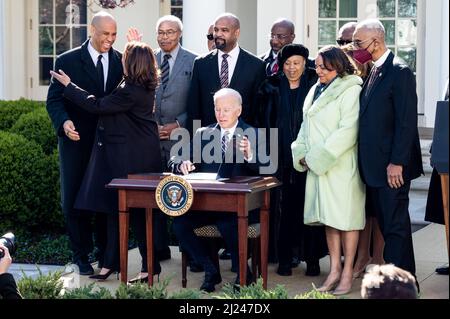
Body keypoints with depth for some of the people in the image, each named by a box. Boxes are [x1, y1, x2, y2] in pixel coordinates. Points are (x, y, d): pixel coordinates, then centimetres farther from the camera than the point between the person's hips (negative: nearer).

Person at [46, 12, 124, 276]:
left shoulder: (121, 61, 5)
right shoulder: (67, 61, -4)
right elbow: (54, 100, -7)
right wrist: (64, 122, -25)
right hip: (78, 142, -2)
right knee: (75, 201, 5)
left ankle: (106, 255, 21)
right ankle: (82, 256, 17)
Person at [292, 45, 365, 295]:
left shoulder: (350, 91, -10)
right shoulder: (316, 91, 15)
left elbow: (348, 131, -16)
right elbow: (306, 126, 19)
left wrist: (318, 157, -15)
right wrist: (302, 154, 3)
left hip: (342, 165, -7)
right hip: (317, 166, 7)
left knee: (346, 216, -2)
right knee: (329, 217, 8)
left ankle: (347, 273, 3)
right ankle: (334, 270, 13)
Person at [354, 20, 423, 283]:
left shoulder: (399, 72, -12)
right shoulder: (374, 72, 14)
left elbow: (407, 121, -17)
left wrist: (397, 162, -19)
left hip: (392, 165, -9)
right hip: (375, 165, 9)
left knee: (395, 225, -5)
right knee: (385, 222, 12)